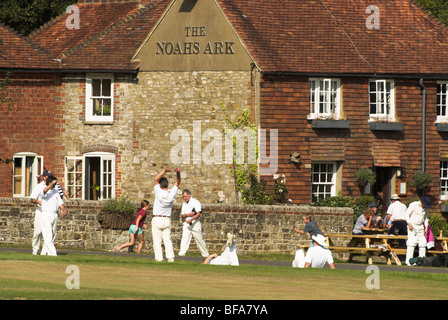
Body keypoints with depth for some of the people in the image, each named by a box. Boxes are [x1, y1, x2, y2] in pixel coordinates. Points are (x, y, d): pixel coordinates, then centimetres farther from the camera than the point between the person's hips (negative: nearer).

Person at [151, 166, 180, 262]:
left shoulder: (159, 192, -13)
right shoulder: (171, 193, -4)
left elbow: (156, 179, -7)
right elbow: (177, 183, 10)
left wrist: (165, 171, -14)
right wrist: (178, 173, -5)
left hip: (157, 219, -4)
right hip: (167, 220, 4)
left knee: (157, 241, -2)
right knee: (167, 240, 6)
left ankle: (159, 257, -9)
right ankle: (170, 257, -6)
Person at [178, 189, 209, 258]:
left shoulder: (195, 202, -5)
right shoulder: (184, 204, 15)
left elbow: (198, 213, -16)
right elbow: (182, 216, 13)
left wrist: (191, 219, -29)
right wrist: (188, 215, -8)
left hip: (195, 223, -5)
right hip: (187, 223, 5)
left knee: (199, 240, 1)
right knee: (184, 238, -13)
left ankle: (205, 255, 13)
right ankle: (181, 253, -22)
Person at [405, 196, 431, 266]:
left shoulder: (426, 208, 7)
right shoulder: (413, 205, -11)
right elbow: (407, 214, -9)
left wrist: (426, 227, 12)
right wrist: (409, 224, -19)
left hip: (420, 227, 6)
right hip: (412, 226, -6)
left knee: (422, 242, -2)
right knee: (412, 242, -16)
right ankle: (408, 261, -18)